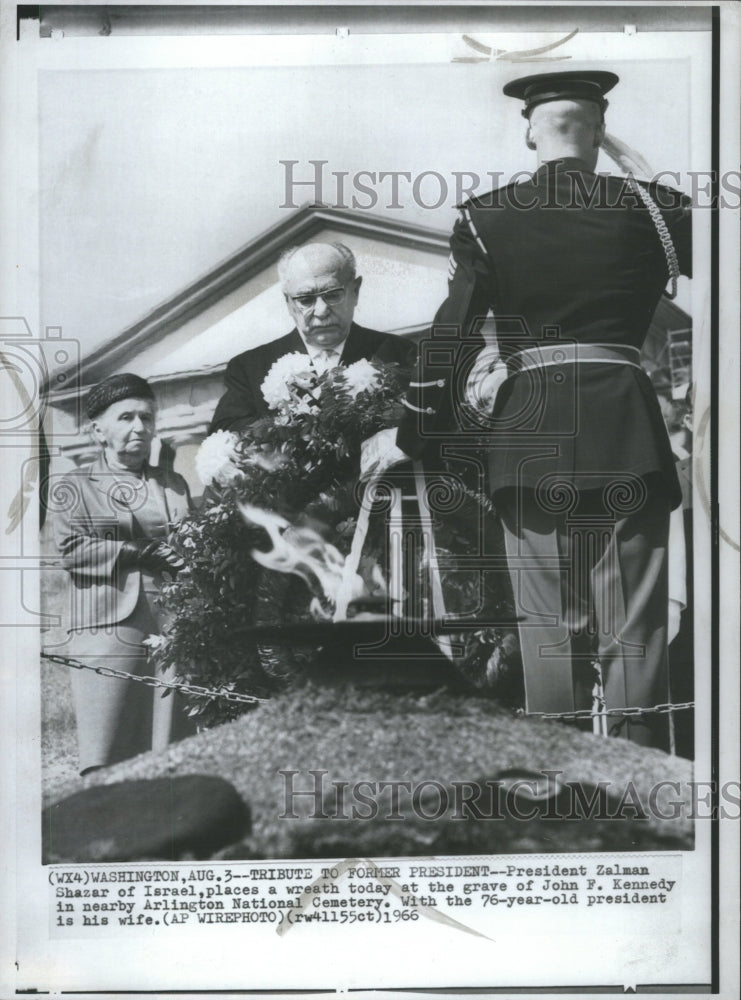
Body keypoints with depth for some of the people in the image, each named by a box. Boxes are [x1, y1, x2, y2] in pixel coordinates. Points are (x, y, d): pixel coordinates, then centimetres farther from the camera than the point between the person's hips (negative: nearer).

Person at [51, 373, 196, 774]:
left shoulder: (175, 485, 20)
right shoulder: (73, 486, 9)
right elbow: (71, 549, -5)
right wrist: (145, 555, -11)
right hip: (109, 631, -3)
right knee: (105, 767, -6)